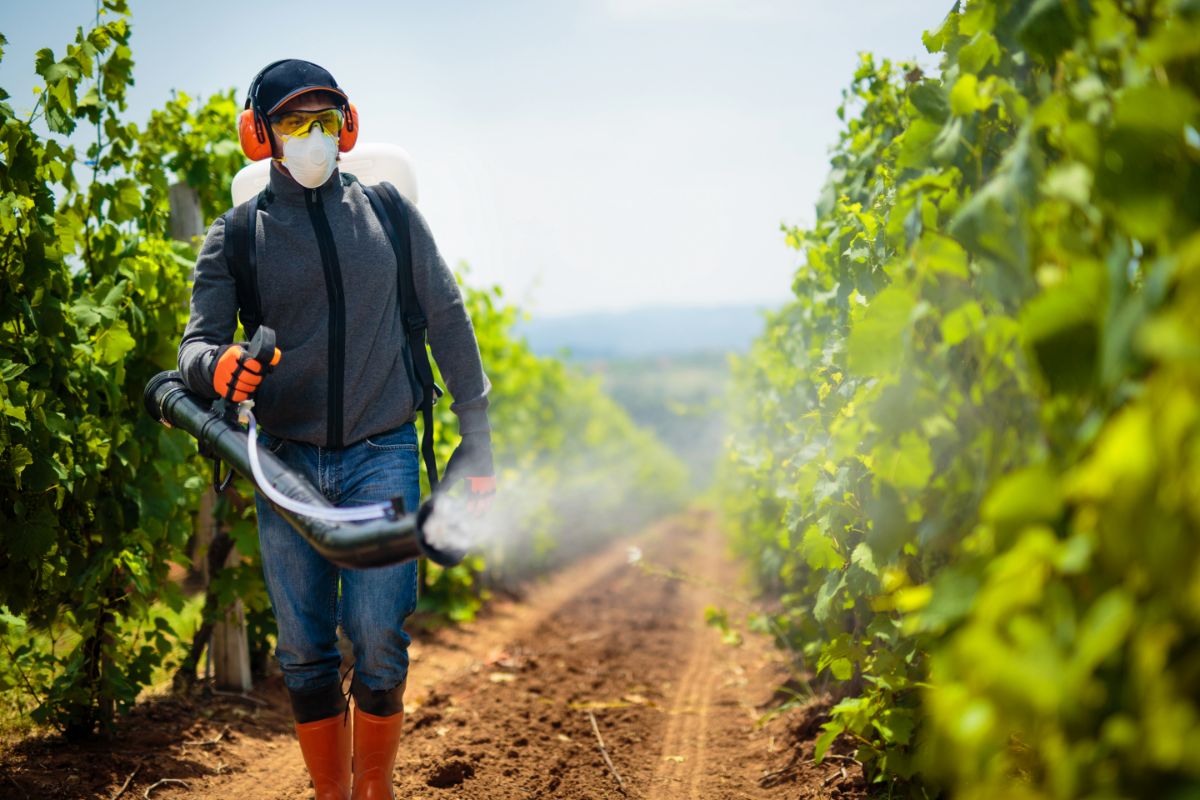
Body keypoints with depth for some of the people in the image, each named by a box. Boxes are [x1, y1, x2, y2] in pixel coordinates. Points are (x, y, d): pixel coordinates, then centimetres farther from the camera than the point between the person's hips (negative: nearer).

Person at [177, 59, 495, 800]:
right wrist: (214, 364, -28)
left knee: (379, 642, -11)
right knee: (305, 655, 3)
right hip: (286, 460, 1)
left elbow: (449, 322, 13)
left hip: (382, 454, -1)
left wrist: (478, 437, 12)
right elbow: (199, 338, -2)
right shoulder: (235, 238, 6)